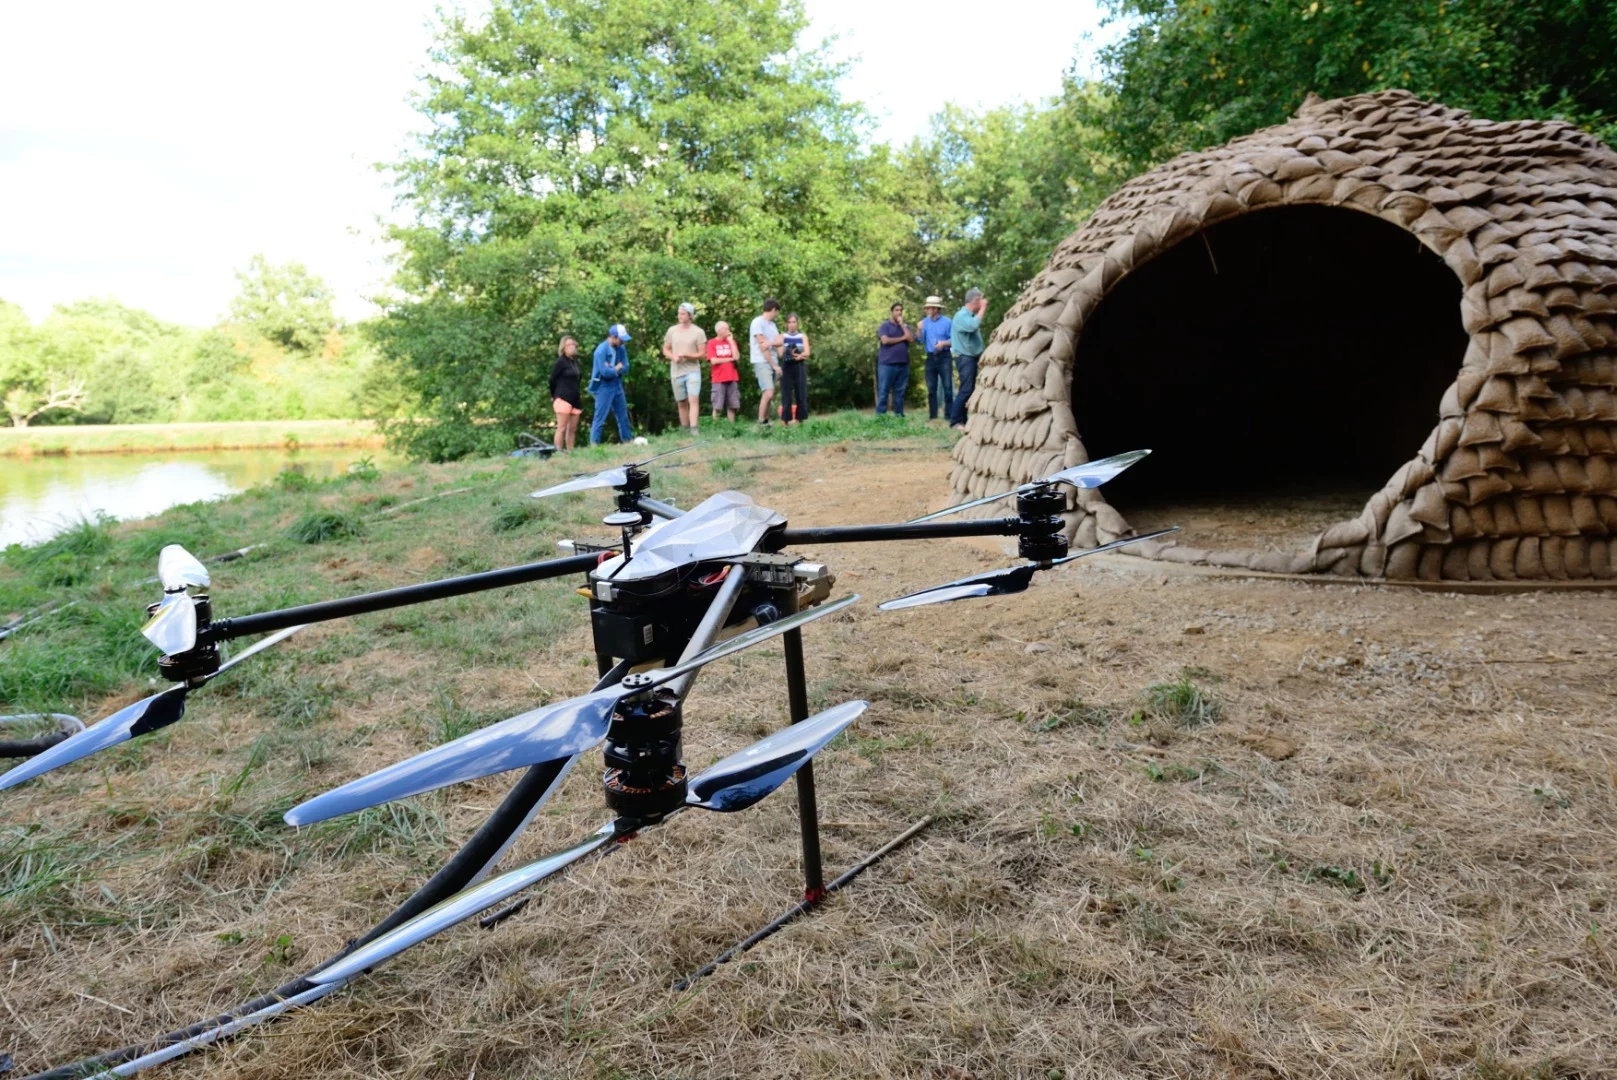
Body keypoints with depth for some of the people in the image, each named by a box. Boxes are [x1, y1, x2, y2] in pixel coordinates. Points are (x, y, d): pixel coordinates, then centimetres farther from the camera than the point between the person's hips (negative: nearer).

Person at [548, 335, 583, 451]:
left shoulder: (575, 361, 13)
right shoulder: (560, 361, -7)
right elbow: (552, 380, -6)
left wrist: (578, 398, 11)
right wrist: (554, 396, 2)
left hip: (575, 399, 7)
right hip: (563, 399, -7)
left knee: (573, 429, 7)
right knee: (562, 428, -9)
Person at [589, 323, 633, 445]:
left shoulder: (621, 348, 1)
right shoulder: (601, 350, -20)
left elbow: (625, 368, -1)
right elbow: (605, 372, -25)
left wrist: (612, 369, -18)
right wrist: (617, 368, -9)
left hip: (617, 386, 7)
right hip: (604, 387, -7)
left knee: (623, 415, 15)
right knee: (600, 417, -6)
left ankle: (627, 440, 25)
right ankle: (594, 444, -2)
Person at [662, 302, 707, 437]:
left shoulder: (698, 332, -3)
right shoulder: (672, 330, 6)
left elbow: (702, 354, -4)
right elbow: (665, 350, 12)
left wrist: (686, 355, -19)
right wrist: (673, 357, -10)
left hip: (693, 371, -3)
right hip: (676, 372, 3)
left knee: (694, 399, -19)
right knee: (681, 403, 9)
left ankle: (693, 429, -25)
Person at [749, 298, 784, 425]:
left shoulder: (772, 324, 17)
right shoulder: (758, 322, -8)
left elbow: (780, 342, 4)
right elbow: (763, 347, -12)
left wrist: (769, 343, -17)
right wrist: (774, 365, -11)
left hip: (773, 363, 8)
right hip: (762, 362, -8)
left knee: (770, 395, 6)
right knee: (768, 393, -18)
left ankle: (766, 421, 11)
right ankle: (760, 423, -12)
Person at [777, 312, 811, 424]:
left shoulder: (803, 336, 12)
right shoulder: (782, 337, 9)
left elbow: (806, 353, 0)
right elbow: (781, 354, -3)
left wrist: (793, 355, -12)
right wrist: (799, 355, -8)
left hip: (799, 367, 1)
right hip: (786, 368, -1)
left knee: (801, 393, -3)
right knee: (787, 393, -5)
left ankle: (799, 418, 1)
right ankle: (788, 419, -3)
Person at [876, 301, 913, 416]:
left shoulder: (905, 327, 17)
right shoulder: (885, 326, 3)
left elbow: (911, 339, -1)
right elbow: (885, 340, -13)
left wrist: (902, 324, -1)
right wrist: (902, 338, -3)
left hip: (903, 364, 4)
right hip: (887, 363, -4)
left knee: (900, 392, 5)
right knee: (883, 392, -5)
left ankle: (899, 415, 9)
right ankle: (880, 416, -4)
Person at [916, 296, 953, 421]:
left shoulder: (947, 322, -3)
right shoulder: (924, 322, 8)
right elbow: (920, 340, 4)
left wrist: (944, 343, -19)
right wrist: (919, 329, -11)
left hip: (944, 357, -4)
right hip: (930, 358, 4)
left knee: (947, 387, -5)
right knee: (931, 389, 7)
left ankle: (948, 416, -4)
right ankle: (933, 416, 12)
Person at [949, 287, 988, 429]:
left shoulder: (971, 315, 13)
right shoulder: (961, 315, -14)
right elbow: (973, 326, -32)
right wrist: (983, 309, -22)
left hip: (973, 357, 9)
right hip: (965, 358, -9)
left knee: (970, 390, 10)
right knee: (966, 390, -12)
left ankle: (962, 419, 15)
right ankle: (955, 421, -7)